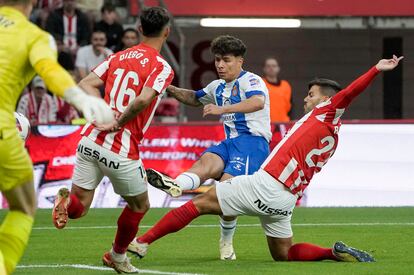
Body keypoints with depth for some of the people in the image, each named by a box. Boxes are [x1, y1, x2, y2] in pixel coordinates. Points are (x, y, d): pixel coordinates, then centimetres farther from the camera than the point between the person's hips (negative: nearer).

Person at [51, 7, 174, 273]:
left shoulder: (118, 57, 14)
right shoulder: (162, 67, -7)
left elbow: (85, 85, 6)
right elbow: (143, 100, -24)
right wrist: (118, 123, -10)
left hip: (90, 139, 5)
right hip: (122, 151, -5)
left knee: (80, 206, 10)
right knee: (139, 206, 21)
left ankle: (66, 201, -23)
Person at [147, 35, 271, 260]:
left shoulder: (250, 81, -4)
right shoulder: (218, 87, 22)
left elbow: (258, 102, -27)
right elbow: (195, 98, 42)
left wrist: (222, 109, -39)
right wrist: (172, 90, 21)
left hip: (252, 142, -7)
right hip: (230, 142, 7)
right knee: (207, 160, -27)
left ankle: (226, 242, -9)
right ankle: (175, 186, -58)